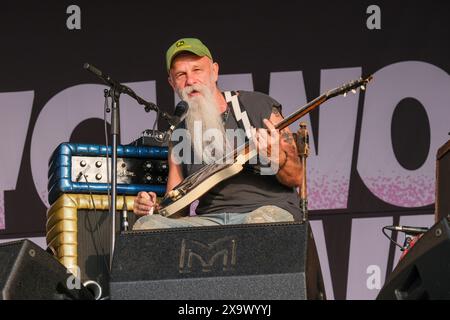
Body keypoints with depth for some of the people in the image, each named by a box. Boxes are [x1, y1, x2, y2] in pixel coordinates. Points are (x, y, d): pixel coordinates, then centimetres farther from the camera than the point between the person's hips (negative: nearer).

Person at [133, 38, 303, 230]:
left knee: (261, 221, -41)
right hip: (210, 219, 4)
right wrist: (155, 207, -6)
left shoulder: (259, 106, 4)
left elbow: (297, 177, 2)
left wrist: (276, 158, -20)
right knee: (146, 225, -22)